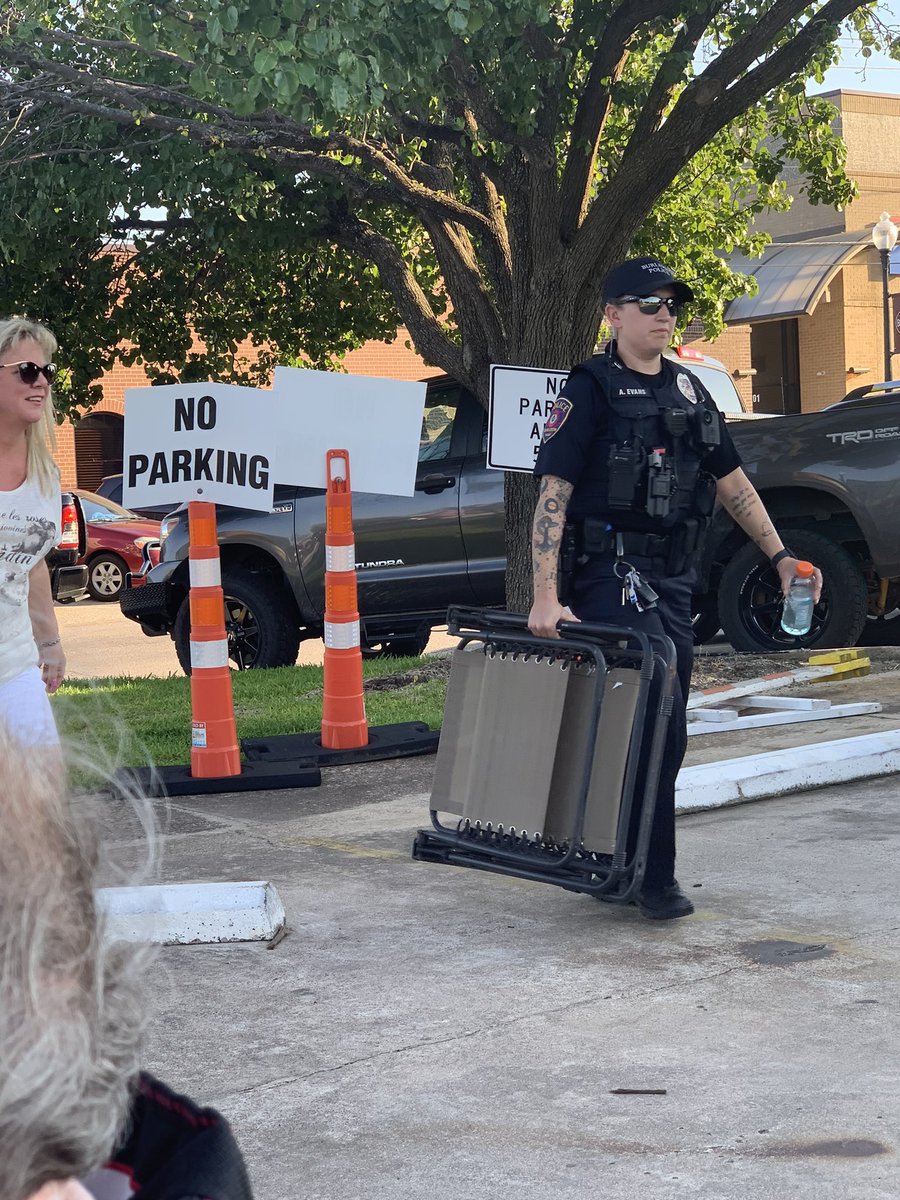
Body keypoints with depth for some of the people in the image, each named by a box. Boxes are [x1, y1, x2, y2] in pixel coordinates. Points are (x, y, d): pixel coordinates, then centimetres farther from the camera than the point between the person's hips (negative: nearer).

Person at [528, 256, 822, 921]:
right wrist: (545, 595, -20)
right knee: (655, 722, -13)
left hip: (673, 580, 7)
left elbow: (732, 481, 21)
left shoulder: (688, 390, 15)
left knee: (663, 731, 9)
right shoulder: (592, 389, -6)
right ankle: (654, 878, -5)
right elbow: (553, 493, -12)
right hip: (610, 576, -7)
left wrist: (780, 555, 13)